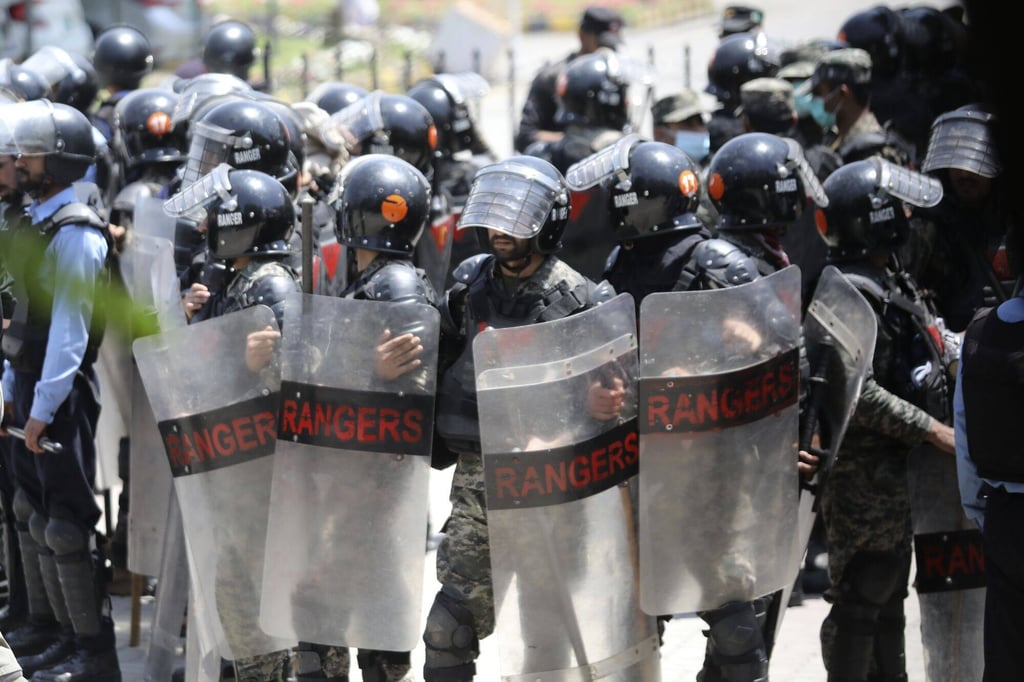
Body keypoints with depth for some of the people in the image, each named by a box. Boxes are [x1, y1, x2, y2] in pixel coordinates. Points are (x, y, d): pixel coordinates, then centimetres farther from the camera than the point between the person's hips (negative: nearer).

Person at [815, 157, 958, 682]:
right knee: (861, 596, -5)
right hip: (864, 467, -11)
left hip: (889, 466, 11)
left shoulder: (889, 282, 13)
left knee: (888, 590, 19)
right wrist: (931, 429, -23)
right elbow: (856, 392, -27)